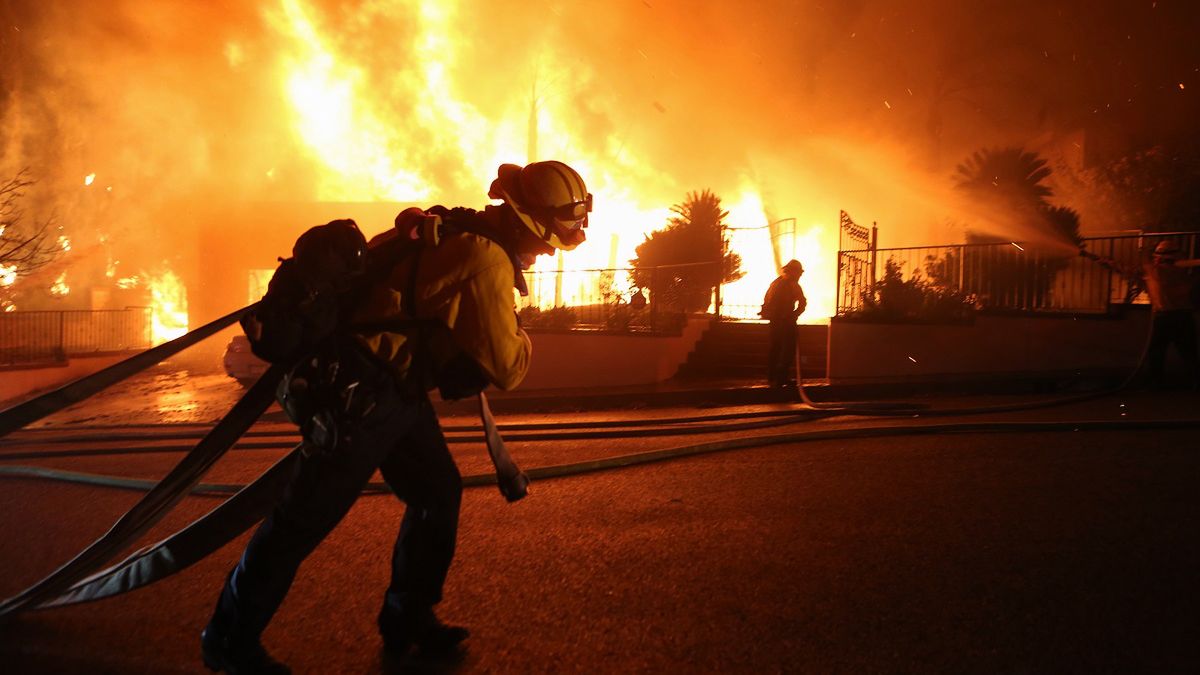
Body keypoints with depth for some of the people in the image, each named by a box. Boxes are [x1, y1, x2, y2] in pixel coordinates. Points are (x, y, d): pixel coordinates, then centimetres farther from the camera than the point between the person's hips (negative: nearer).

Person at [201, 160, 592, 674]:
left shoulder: (454, 232, 8)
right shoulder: (486, 261, -21)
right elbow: (505, 367, -16)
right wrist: (522, 340, 3)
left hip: (395, 390, 10)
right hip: (360, 393, -10)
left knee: (438, 492, 14)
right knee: (307, 516, 1)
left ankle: (407, 619, 28)